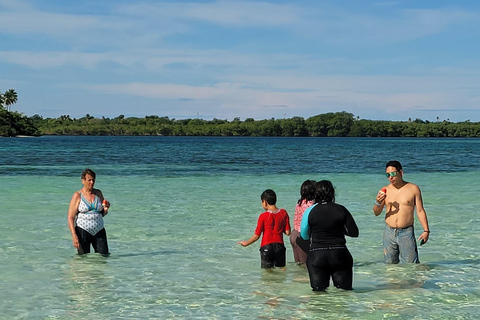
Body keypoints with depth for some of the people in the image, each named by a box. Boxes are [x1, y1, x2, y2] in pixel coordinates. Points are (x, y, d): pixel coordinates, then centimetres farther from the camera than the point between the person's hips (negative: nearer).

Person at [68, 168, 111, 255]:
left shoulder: (98, 193, 11)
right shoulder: (77, 196, -3)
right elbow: (70, 217, -6)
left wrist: (106, 209, -4)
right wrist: (74, 235, -16)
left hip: (99, 231, 4)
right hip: (83, 231, -4)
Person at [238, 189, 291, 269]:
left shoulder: (263, 216, -11)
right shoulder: (283, 213, -2)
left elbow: (256, 236, -7)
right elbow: (287, 232, 0)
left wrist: (246, 243, 9)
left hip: (267, 248, -3)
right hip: (280, 246, 3)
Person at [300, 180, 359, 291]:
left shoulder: (310, 211, -2)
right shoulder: (341, 210, -1)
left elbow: (304, 236, 8)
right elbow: (354, 232, 1)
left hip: (316, 256, -1)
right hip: (339, 255, 1)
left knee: (318, 291, 1)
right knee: (345, 290, 7)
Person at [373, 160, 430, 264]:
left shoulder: (413, 189, 2)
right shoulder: (385, 190, 8)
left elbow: (420, 211, 2)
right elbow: (376, 213, 6)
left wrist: (426, 231, -6)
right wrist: (378, 203, -16)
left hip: (407, 233, -3)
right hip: (389, 232, 3)